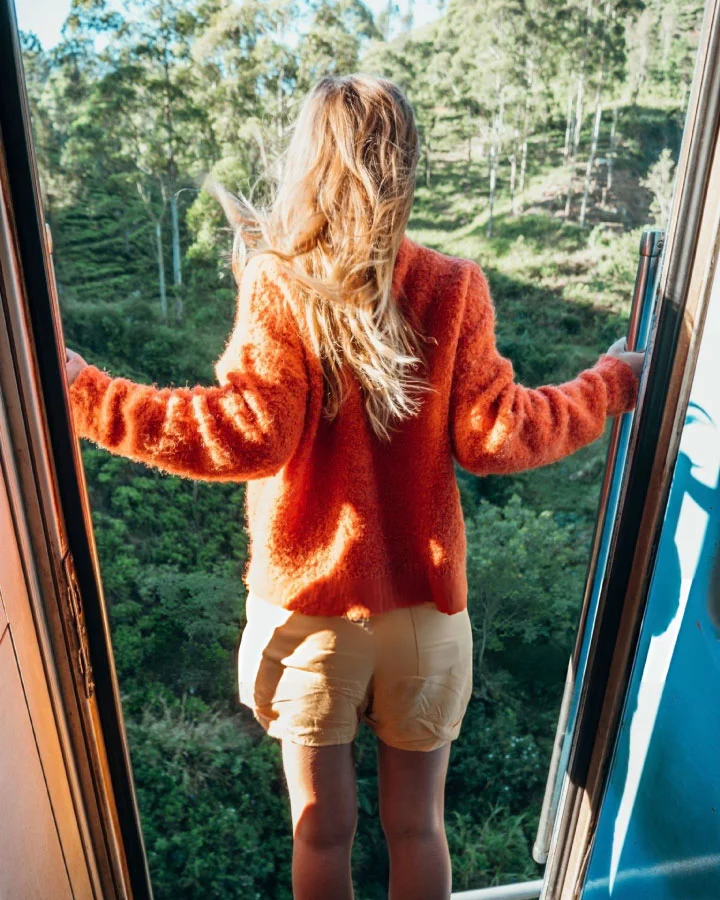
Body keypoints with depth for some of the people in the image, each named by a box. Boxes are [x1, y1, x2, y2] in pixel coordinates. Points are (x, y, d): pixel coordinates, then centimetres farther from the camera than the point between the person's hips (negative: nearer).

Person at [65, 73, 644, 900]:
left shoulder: (278, 288, -13)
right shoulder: (452, 288, -8)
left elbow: (247, 436, -20)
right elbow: (494, 437, -8)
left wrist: (87, 397, -10)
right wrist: (611, 386, 9)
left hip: (311, 609, -1)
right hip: (425, 609, 2)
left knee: (322, 832, 22)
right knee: (416, 827, 24)